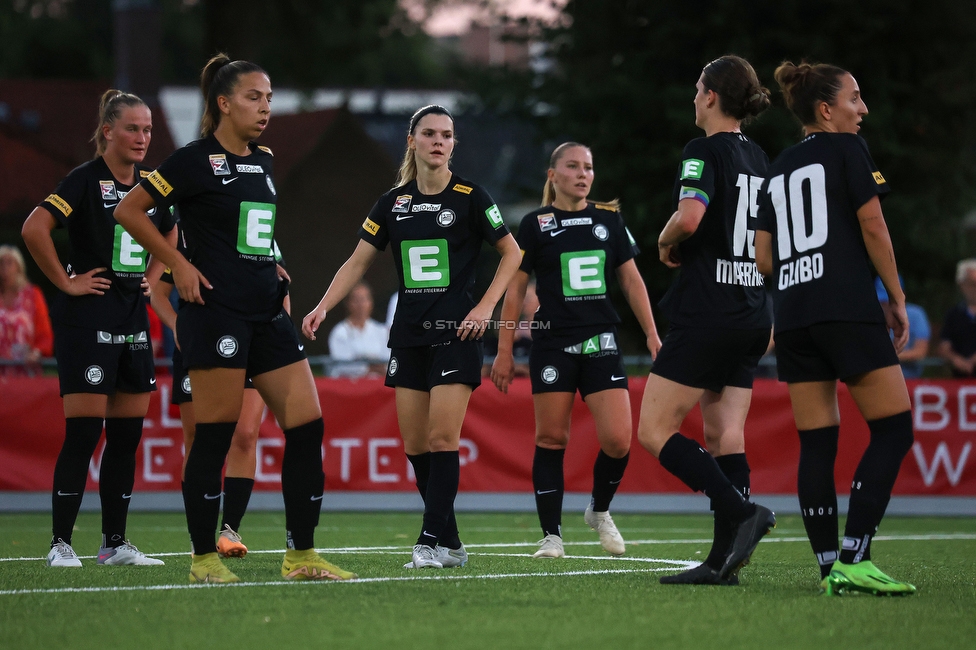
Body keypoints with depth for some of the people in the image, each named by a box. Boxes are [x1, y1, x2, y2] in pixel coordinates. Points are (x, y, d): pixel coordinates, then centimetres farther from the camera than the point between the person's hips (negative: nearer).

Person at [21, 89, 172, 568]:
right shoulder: (85, 180, -11)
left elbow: (170, 235, 30)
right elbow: (35, 228, -24)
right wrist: (65, 282, -17)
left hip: (134, 321, 7)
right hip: (88, 320, -7)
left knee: (128, 435, 7)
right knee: (83, 433, -8)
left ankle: (115, 542, 13)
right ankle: (61, 543, -2)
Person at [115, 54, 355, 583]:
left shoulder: (263, 163, 16)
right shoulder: (196, 161, -6)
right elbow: (128, 211, -6)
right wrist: (179, 265, -9)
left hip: (267, 315, 7)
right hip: (217, 315, -7)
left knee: (307, 425, 0)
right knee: (215, 436, -4)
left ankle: (301, 555, 5)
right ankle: (204, 558, 4)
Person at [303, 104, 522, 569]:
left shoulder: (469, 197, -3)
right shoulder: (394, 202, 8)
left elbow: (512, 253, 3)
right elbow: (358, 262, 10)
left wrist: (486, 306, -7)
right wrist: (323, 307, -2)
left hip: (455, 332, -5)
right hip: (409, 334, 5)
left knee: (442, 438, -13)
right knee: (415, 444, 3)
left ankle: (432, 541, -11)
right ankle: (451, 545, 12)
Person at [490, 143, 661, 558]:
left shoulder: (609, 219, 9)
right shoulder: (536, 224, 1)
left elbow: (631, 279, 13)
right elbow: (515, 288, 4)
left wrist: (651, 334, 6)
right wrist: (505, 350, 0)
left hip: (601, 343, 2)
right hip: (553, 344, -2)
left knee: (618, 440, -9)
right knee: (551, 438, -1)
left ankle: (599, 511, 17)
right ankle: (551, 535, 8)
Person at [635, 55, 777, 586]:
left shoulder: (705, 151, -10)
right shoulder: (759, 158, 15)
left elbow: (690, 217, -26)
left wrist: (666, 242, -5)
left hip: (706, 313, -8)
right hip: (752, 316, 8)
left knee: (655, 431, -4)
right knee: (725, 436, 4)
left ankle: (740, 511, -20)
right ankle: (724, 558, -3)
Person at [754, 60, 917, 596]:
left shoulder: (778, 170, 19)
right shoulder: (846, 148, 1)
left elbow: (764, 259, 15)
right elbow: (872, 227, -5)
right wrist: (896, 297, 2)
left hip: (791, 313, 7)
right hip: (847, 307, -7)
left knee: (816, 443, 5)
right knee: (894, 428, -3)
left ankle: (830, 569, 0)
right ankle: (853, 559, -15)